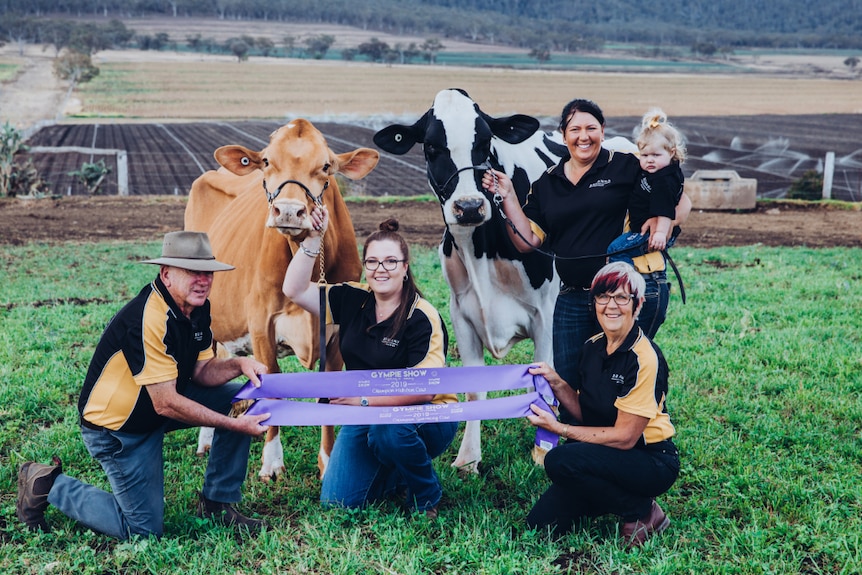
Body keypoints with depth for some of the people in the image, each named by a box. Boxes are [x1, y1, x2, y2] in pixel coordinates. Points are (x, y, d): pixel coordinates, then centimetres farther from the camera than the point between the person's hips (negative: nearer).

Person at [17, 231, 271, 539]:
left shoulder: (197, 308, -4)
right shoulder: (148, 319, -31)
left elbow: (201, 370, 1)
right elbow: (166, 404, -30)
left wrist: (238, 364, -20)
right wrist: (233, 425, -27)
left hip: (161, 404, 8)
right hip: (116, 426, -8)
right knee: (144, 529, -4)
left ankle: (218, 504, 6)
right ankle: (49, 485, 11)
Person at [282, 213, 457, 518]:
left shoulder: (422, 318, -17)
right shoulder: (353, 300, -1)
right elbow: (295, 290, -6)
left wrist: (365, 398, -28)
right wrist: (313, 240, -15)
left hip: (425, 417, -5)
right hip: (365, 416, 5)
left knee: (387, 431, -39)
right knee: (336, 500, -7)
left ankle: (427, 498, -8)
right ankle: (399, 476, 24)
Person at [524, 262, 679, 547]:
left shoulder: (645, 359, -21)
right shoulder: (593, 347, 2)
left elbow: (624, 436, -20)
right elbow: (586, 413, 8)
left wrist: (559, 428, -18)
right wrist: (557, 384, -8)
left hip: (651, 461, -7)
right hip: (608, 456, 7)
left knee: (560, 460, -30)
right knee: (540, 524, -5)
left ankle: (643, 512, -8)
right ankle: (620, 495, 16)